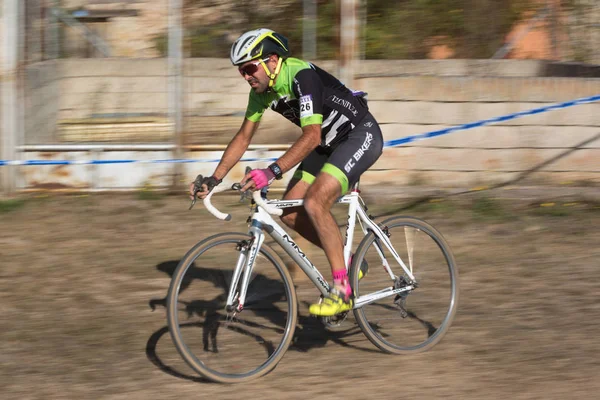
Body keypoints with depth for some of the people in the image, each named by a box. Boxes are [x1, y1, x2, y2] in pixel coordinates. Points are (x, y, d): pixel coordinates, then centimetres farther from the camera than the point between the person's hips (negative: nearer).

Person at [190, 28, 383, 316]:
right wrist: (214, 179, -6)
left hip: (361, 136, -9)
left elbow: (311, 136, -38)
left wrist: (273, 171, -47)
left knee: (315, 203, -26)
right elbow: (243, 138, 4)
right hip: (328, 143, 9)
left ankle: (342, 290, -19)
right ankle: (348, 261, 15)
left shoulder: (302, 76, -30)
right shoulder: (261, 90, -4)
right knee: (290, 213, -2)